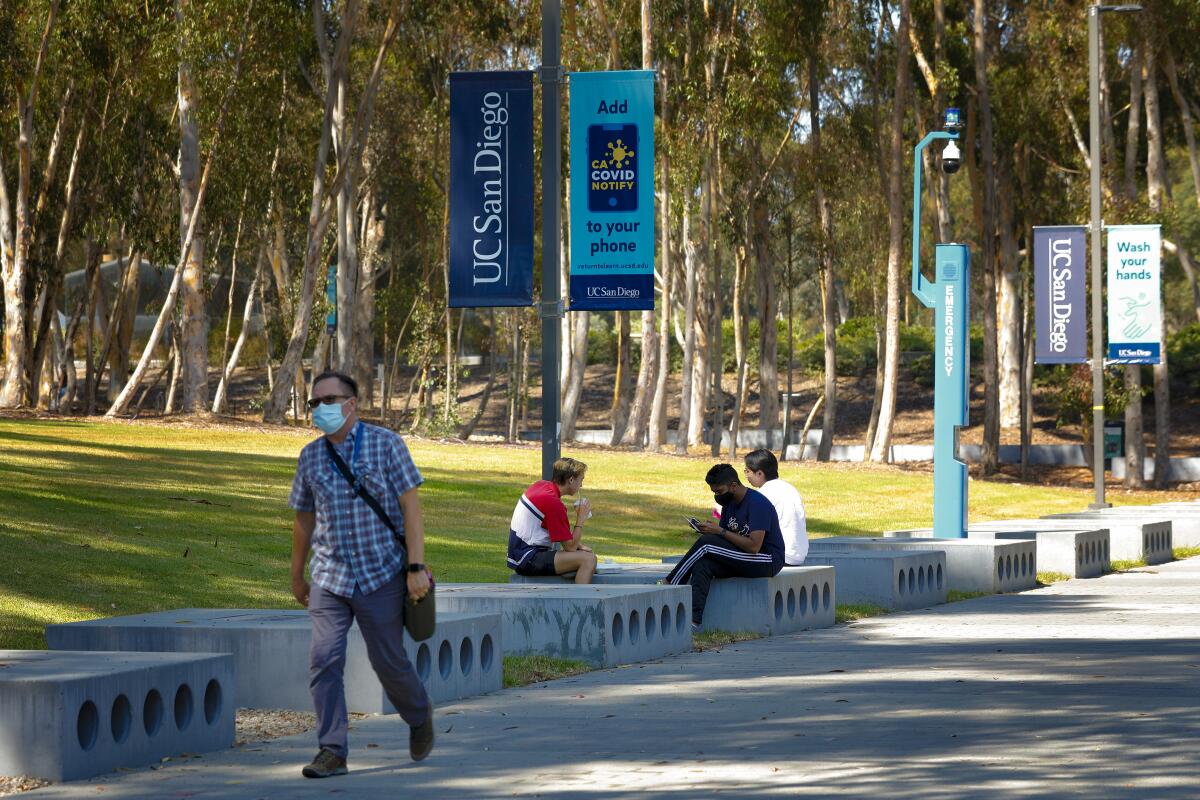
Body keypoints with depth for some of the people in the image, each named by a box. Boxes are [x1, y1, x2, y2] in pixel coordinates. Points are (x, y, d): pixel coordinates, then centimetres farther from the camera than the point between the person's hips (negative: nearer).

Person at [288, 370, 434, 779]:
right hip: (330, 577, 3)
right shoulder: (311, 456, 8)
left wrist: (416, 566, -15)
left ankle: (419, 716, 34)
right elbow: (304, 519, 17)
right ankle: (332, 751, -7)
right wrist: (297, 576, 21)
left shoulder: (386, 445, -4)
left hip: (382, 576, -3)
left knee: (389, 661, 4)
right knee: (324, 660, -10)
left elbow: (410, 507, -7)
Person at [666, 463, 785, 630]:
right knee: (701, 564, -20)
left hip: (769, 561, -8)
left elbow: (754, 546, -25)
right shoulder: (729, 503, 11)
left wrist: (721, 531, -23)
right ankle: (694, 621, -32)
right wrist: (709, 530, -9)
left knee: (706, 543, -23)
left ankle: (668, 585, -12)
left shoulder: (757, 503, -17)